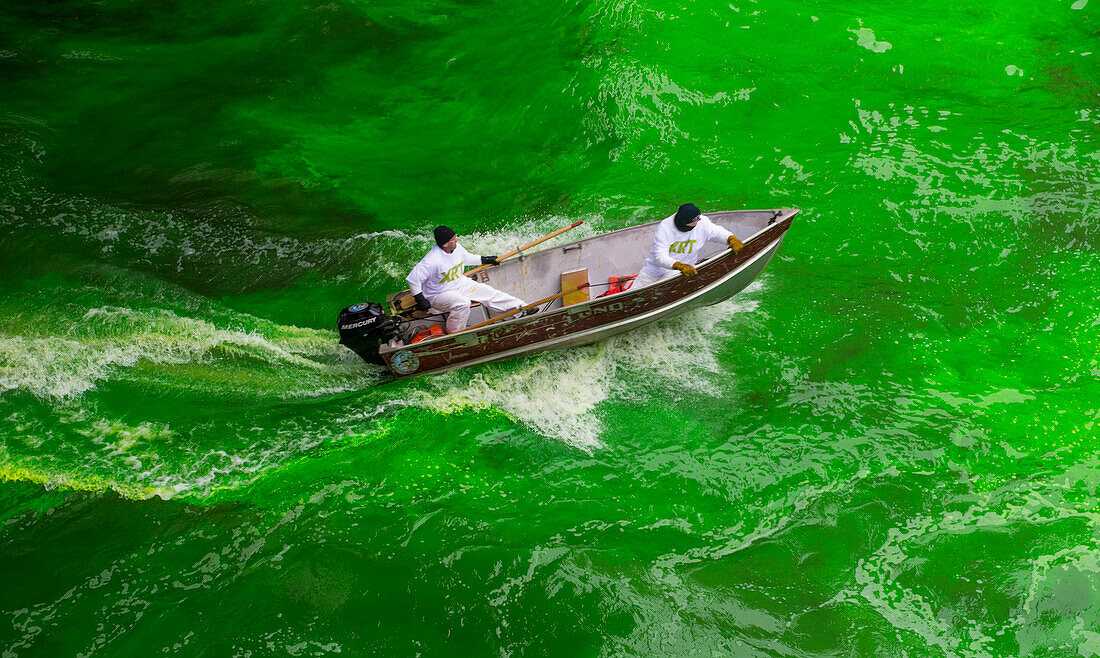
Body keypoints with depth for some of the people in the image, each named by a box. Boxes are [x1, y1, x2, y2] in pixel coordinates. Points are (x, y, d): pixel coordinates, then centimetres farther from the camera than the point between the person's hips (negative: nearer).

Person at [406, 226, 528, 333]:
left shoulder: (456, 247, -8)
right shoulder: (432, 260, -32)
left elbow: (467, 258, 17)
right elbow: (413, 278, -28)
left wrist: (484, 260, 24)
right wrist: (420, 299, -25)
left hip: (461, 284, 8)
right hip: (440, 294, -8)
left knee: (490, 293, 1)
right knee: (463, 303, -36)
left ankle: (522, 308, 6)